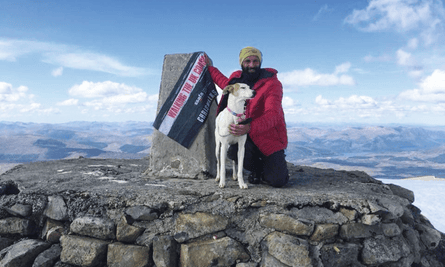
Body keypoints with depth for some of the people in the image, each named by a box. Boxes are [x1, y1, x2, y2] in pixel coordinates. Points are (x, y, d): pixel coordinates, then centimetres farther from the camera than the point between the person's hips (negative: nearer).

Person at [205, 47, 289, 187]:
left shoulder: (272, 84, -16)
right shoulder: (237, 78, 4)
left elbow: (273, 115, -28)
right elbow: (225, 83, 30)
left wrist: (250, 127, -44)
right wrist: (210, 67, 30)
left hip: (269, 137, -4)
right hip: (248, 137, 5)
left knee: (277, 181, -16)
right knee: (233, 152, -30)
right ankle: (257, 168, 7)